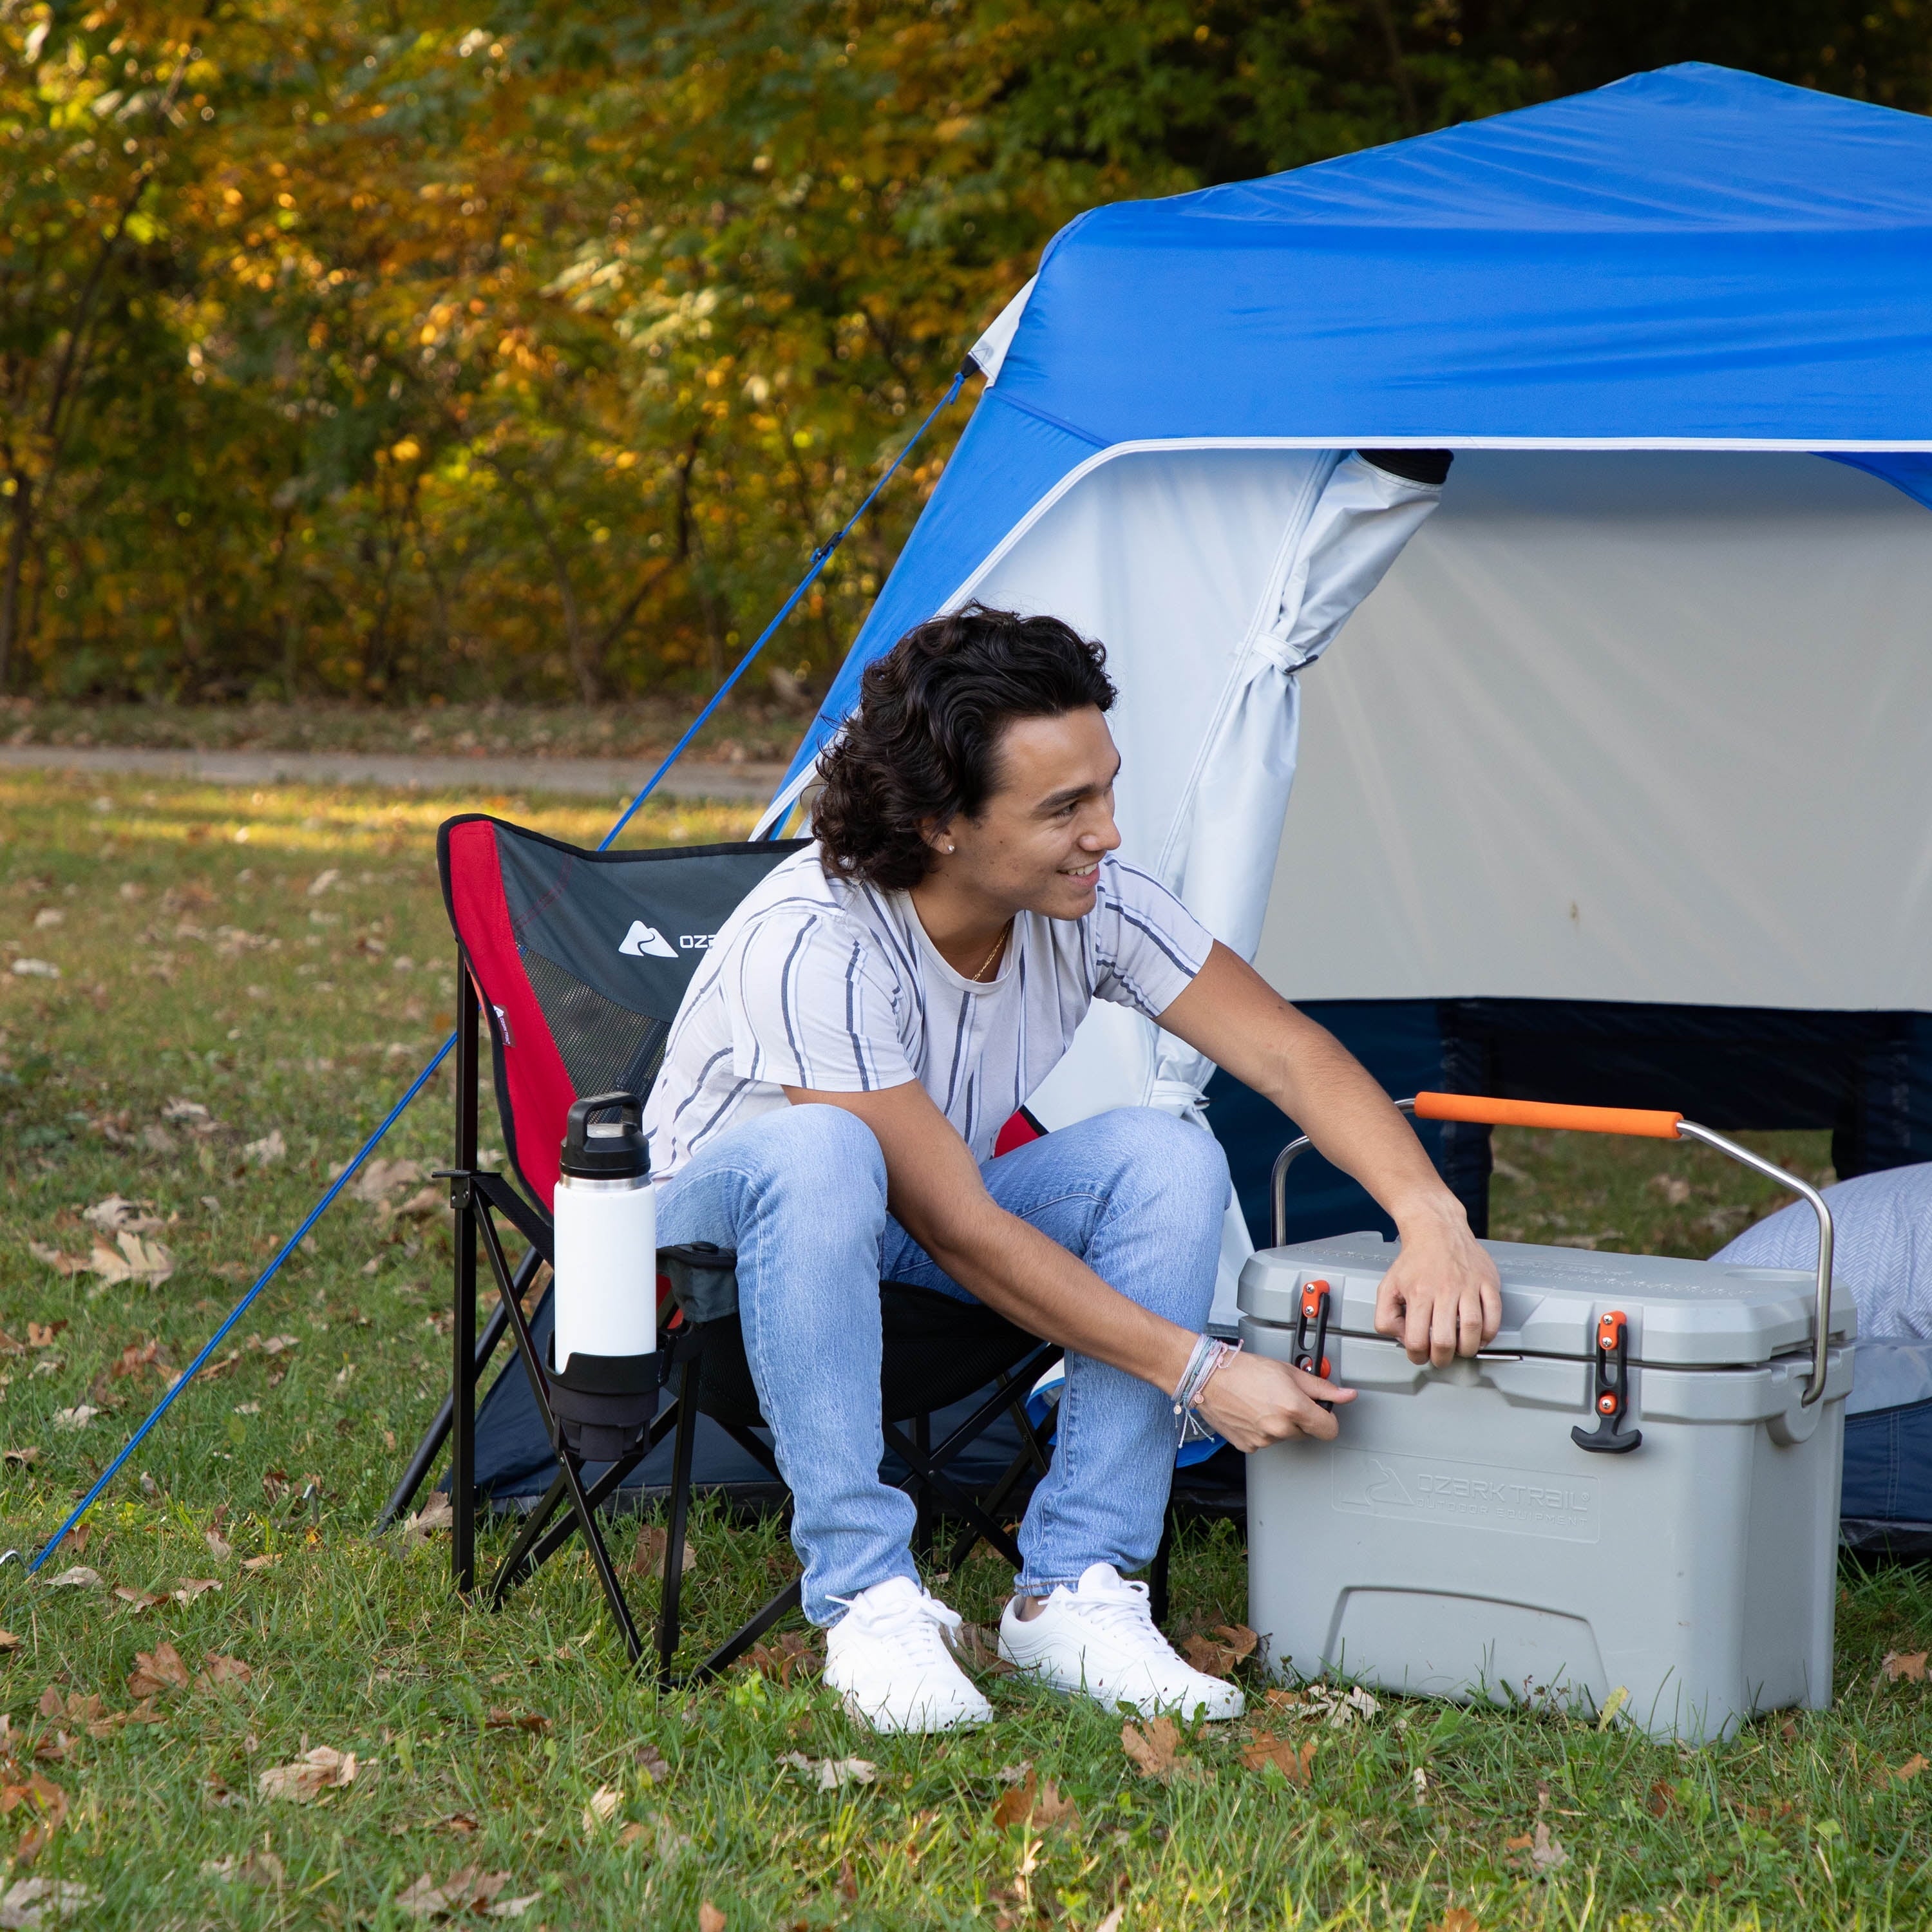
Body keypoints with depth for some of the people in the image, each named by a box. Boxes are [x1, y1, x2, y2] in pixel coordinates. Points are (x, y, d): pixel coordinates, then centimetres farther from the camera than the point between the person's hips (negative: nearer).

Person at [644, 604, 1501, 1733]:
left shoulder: (1091, 903, -18)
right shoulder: (813, 950, -35)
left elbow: (1289, 1054, -14)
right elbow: (959, 1232, -33)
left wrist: (1434, 1218, -31)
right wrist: (1198, 1373, -33)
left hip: (925, 1229, 6)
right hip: (724, 1213, -6)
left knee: (1168, 1156, -22)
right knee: (820, 1150, -41)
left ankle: (1075, 1591, -20)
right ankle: (868, 1599, -32)